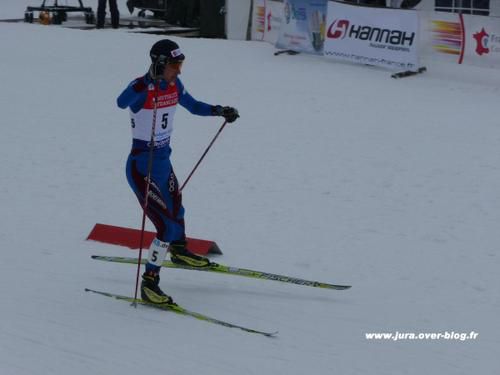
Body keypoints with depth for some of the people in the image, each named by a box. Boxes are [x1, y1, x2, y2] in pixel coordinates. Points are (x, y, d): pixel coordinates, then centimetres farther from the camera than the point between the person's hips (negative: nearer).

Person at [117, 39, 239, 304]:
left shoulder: (174, 84, -2)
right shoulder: (142, 87, -25)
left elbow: (193, 106, 17)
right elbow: (122, 102, -48)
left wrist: (220, 111, 5)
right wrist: (152, 79, -60)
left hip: (164, 161, 8)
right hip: (142, 168, -8)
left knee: (176, 212, 30)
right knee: (167, 226, -12)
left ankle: (179, 251, 59)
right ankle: (149, 284, 2)